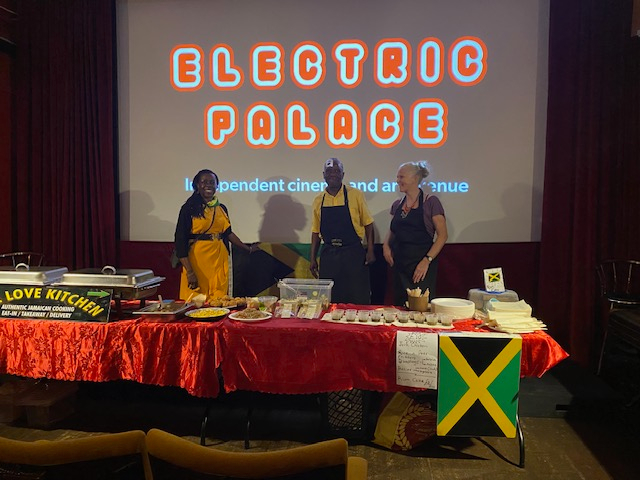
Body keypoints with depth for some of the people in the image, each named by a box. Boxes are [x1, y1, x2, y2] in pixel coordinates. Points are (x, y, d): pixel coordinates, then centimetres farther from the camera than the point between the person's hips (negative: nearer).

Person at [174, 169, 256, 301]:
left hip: (219, 259, 4)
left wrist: (248, 248, 24)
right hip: (197, 258, -4)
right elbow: (180, 241, -8)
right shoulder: (189, 209, -4)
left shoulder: (221, 208, 12)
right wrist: (189, 272, -15)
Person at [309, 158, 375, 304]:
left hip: (353, 254, -3)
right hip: (328, 255, 3)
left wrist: (370, 251, -5)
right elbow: (316, 231, 13)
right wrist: (313, 258, 10)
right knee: (330, 300, 9)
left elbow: (368, 224, 2)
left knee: (359, 300, 2)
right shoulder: (318, 200, 8)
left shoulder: (355, 195, -1)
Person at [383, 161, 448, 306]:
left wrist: (427, 260, -17)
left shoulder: (430, 202, -5)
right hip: (400, 266, 5)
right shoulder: (397, 205, 11)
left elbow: (442, 235, -8)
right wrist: (386, 245, 2)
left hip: (422, 267, -5)